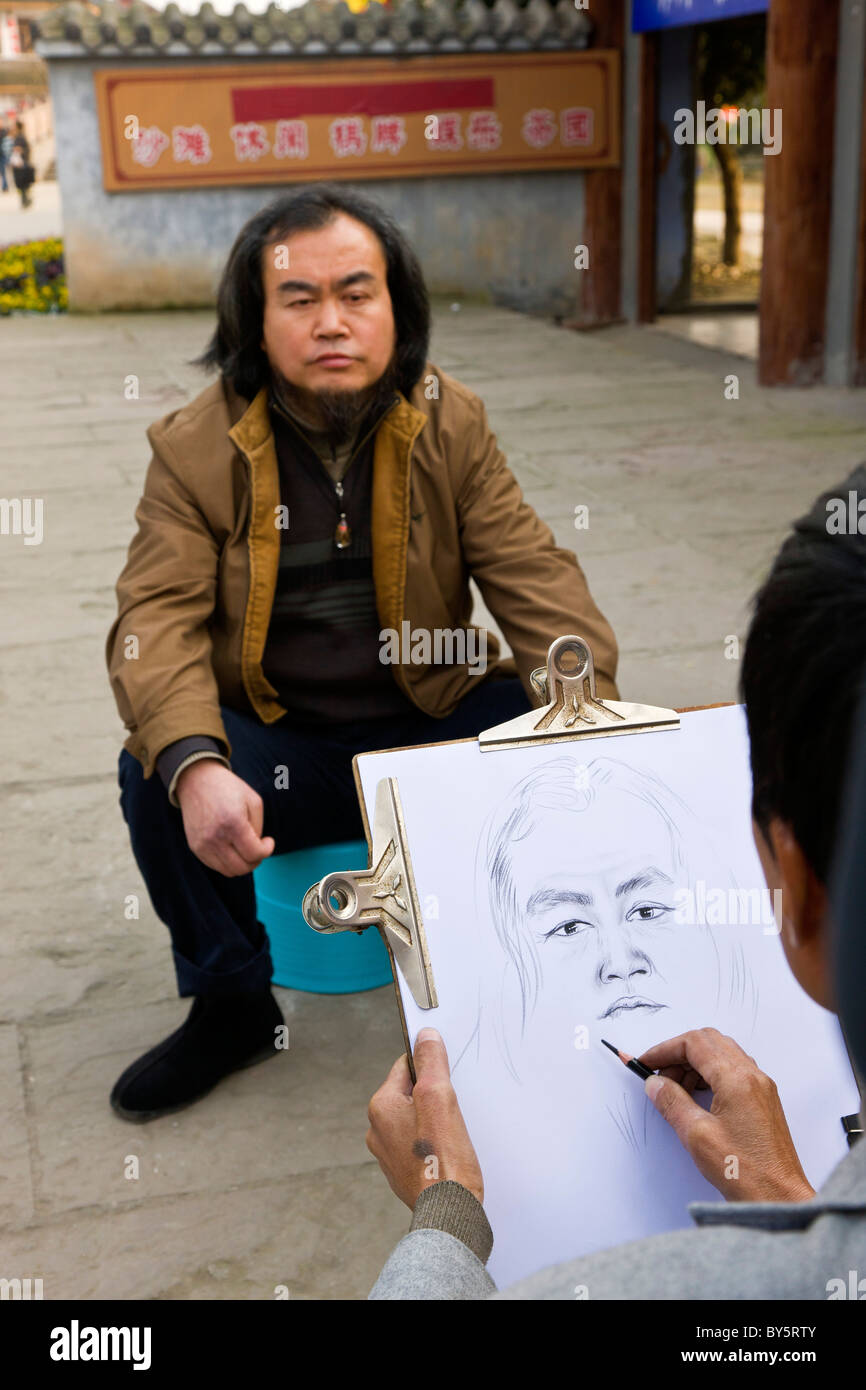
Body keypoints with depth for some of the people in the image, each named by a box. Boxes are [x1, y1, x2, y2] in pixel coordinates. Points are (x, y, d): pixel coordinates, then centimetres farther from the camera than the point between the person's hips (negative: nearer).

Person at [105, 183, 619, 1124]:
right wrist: (193, 765, -37)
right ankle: (233, 1008, -3)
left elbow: (534, 579, -4)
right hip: (277, 747, -1)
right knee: (152, 778, -29)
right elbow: (157, 618, -16)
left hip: (433, 726, 2)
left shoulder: (452, 426, 0)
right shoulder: (196, 449, -6)